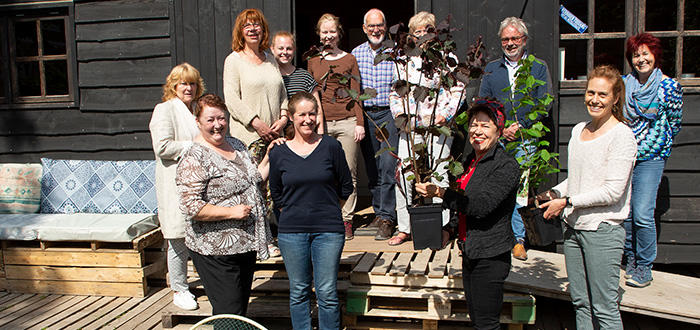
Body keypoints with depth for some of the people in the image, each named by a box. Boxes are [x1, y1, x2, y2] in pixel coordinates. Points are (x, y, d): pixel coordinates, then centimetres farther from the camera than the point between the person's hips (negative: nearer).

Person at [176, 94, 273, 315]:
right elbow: (191, 207, -21)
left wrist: (269, 158, 7)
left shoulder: (236, 145, 9)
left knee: (242, 304, 19)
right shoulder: (194, 158, -15)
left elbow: (254, 180, 21)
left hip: (246, 243, 8)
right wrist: (232, 212, -22)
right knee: (229, 313, -1)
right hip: (215, 251, -7)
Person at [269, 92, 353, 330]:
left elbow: (346, 186, 7)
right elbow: (276, 195, 13)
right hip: (291, 232, 1)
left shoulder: (331, 147, -3)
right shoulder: (279, 154, 0)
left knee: (327, 293, 4)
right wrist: (296, 212, 7)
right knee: (298, 292, 12)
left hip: (328, 230, -1)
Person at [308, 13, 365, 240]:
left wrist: (360, 123, -1)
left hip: (346, 122, -1)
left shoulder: (349, 59, 9)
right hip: (321, 123, 1)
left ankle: (346, 219, 10)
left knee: (348, 173, 0)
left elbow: (356, 93, 7)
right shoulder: (313, 62, 13)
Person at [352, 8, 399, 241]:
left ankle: (387, 218, -5)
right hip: (365, 115, 3)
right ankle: (379, 212, 22)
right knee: (372, 169, 9)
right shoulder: (355, 53, 9)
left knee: (388, 168, -10)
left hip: (389, 114, -3)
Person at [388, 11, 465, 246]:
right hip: (409, 127, 3)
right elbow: (395, 92, 18)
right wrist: (399, 113, 2)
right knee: (403, 175, 0)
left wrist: (445, 115, -10)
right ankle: (404, 228, 11)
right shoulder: (404, 61, 14)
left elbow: (457, 91, 2)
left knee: (438, 175, -3)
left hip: (437, 126, -3)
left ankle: (441, 227, 9)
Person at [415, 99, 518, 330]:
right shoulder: (471, 161, 12)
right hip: (469, 253, 8)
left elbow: (481, 205, -25)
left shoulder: (506, 165, -14)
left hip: (490, 256, -8)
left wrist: (439, 192, -22)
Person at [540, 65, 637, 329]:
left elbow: (613, 191, -15)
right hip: (573, 227, 7)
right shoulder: (578, 130, 11)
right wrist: (553, 194, 5)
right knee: (580, 302, 14)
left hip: (604, 230, -7)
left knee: (604, 308, 0)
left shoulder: (621, 135, -10)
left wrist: (567, 201, -13)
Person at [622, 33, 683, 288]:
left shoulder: (670, 87, -3)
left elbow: (674, 125, 5)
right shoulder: (624, 84, 7)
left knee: (642, 215, -10)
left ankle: (644, 269, 5)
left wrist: (654, 147, 5)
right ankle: (630, 262, 22)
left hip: (650, 159, -4)